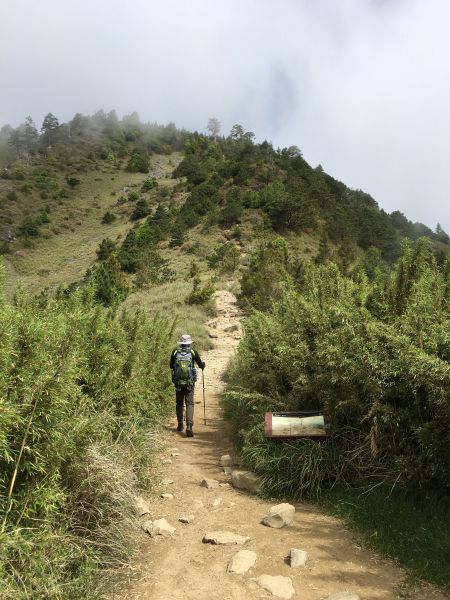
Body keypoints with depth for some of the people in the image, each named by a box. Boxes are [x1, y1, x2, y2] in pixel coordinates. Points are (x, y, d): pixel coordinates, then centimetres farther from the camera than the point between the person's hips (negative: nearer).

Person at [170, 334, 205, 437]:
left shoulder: (175, 352, 0)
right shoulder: (193, 352, -2)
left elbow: (171, 366, 12)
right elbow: (201, 365, 7)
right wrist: (203, 364, 30)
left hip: (178, 382, 2)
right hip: (190, 382, -1)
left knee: (179, 403, 16)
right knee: (189, 403, 0)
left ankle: (180, 425, 24)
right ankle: (189, 426, -14)